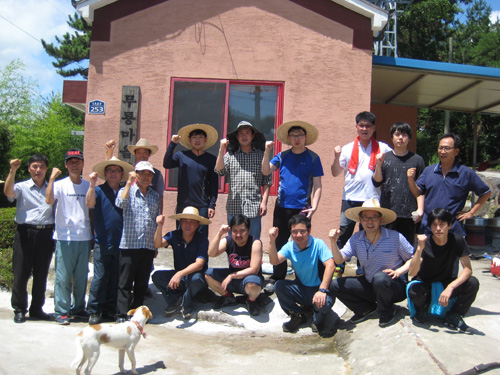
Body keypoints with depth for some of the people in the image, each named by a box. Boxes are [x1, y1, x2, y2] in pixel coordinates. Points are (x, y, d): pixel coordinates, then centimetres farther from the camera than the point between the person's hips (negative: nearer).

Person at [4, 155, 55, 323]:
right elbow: (8, 192, -14)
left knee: (41, 274, 7)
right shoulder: (22, 187, 7)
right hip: (25, 232, -2)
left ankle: (37, 309, 19)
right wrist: (13, 170, -19)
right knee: (20, 273, 0)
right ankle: (19, 310, 13)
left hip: (46, 233, 2)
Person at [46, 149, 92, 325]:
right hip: (65, 238, -3)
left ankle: (78, 308, 24)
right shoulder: (60, 185, -2)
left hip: (84, 238, 4)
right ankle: (61, 311, 9)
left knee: (81, 276, 11)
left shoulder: (88, 185, 10)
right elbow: (49, 200, -21)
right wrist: (52, 178, -21)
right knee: (63, 277, -1)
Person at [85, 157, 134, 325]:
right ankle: (94, 311, 6)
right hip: (102, 243, -3)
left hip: (120, 244, 3)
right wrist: (92, 183, -23)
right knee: (100, 277, -4)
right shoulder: (99, 190, 4)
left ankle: (110, 309, 20)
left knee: (115, 278, 9)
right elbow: (89, 203, -14)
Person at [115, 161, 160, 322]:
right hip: (129, 245, -4)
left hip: (148, 247, 4)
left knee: (142, 284, 9)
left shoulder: (155, 196, 15)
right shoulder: (126, 191, 2)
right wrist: (129, 183, -18)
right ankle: (122, 314, 4)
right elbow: (120, 203, -21)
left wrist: (156, 245, 18)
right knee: (125, 283, -2)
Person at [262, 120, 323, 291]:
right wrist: (267, 152, -13)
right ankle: (277, 278, 18)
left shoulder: (313, 158, 2)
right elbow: (266, 171, -1)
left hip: (302, 208, -3)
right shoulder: (282, 156, 10)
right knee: (279, 243, 7)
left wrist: (314, 206, -11)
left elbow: (317, 185, 0)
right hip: (281, 207, 3)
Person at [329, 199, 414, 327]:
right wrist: (333, 242, -26)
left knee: (380, 278, -38)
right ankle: (367, 308, 9)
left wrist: (398, 272, -21)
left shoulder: (395, 237, -13)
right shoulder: (356, 238, -3)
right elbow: (339, 259, -10)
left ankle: (387, 312, -7)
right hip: (369, 285, 4)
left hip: (395, 287, -4)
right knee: (335, 285, -12)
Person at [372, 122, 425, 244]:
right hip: (387, 211, 0)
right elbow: (376, 182, 2)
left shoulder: (417, 160, 8)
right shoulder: (384, 158, 10)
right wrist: (379, 165, -13)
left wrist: (420, 209, -4)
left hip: (408, 214, 0)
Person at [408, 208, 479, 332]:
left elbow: (468, 269, -16)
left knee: (473, 283, -25)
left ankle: (453, 315, -2)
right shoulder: (425, 243, -20)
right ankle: (422, 307, 2)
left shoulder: (457, 240, -13)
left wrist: (450, 287, -31)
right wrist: (420, 248, -44)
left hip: (446, 283, 2)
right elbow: (413, 273, -29)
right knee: (414, 291, -36)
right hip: (425, 284, -2)